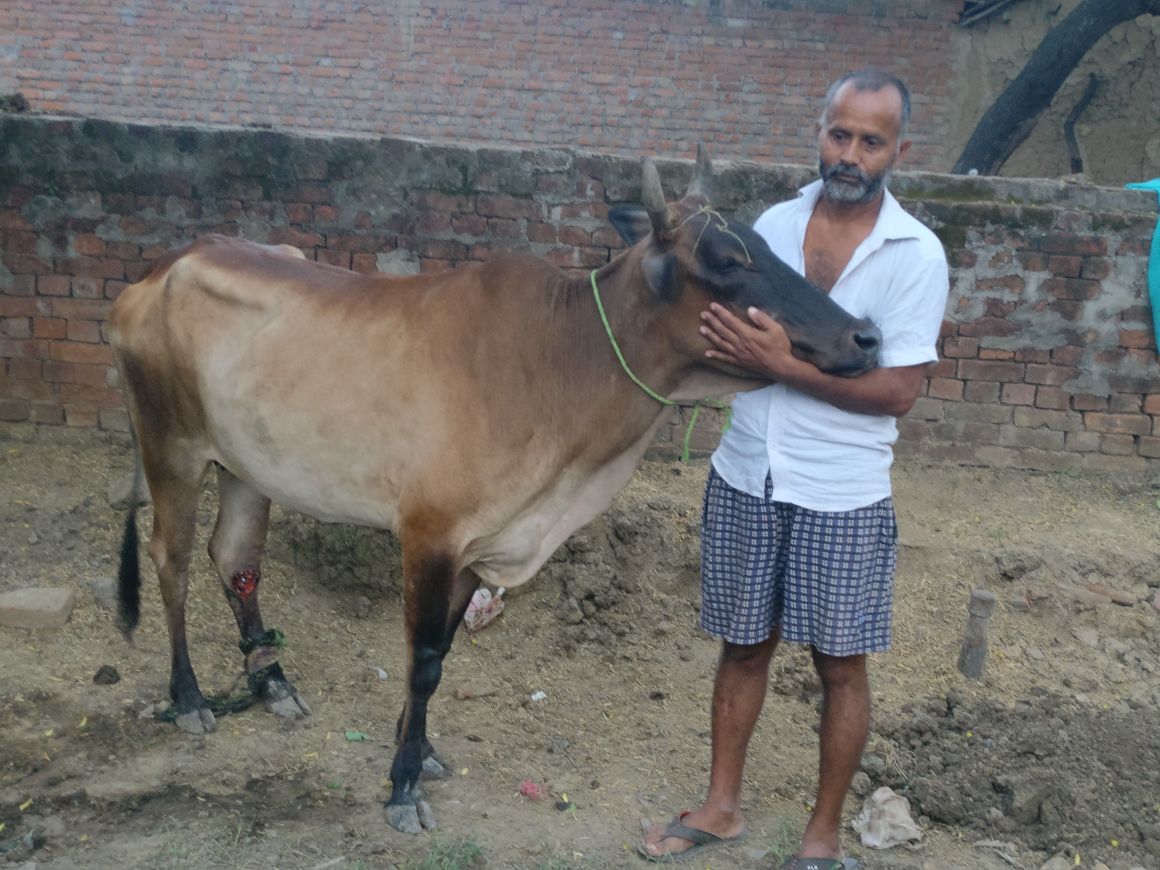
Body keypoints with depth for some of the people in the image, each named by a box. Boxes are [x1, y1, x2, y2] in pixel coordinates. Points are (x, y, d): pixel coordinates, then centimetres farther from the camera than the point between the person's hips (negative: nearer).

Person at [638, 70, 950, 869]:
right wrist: (718, 338, -15)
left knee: (841, 665, 9)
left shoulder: (915, 254, -9)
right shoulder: (773, 225, 3)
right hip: (744, 481, 4)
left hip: (843, 498, -3)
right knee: (744, 647, 16)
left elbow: (899, 390, -15)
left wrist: (783, 363, -23)